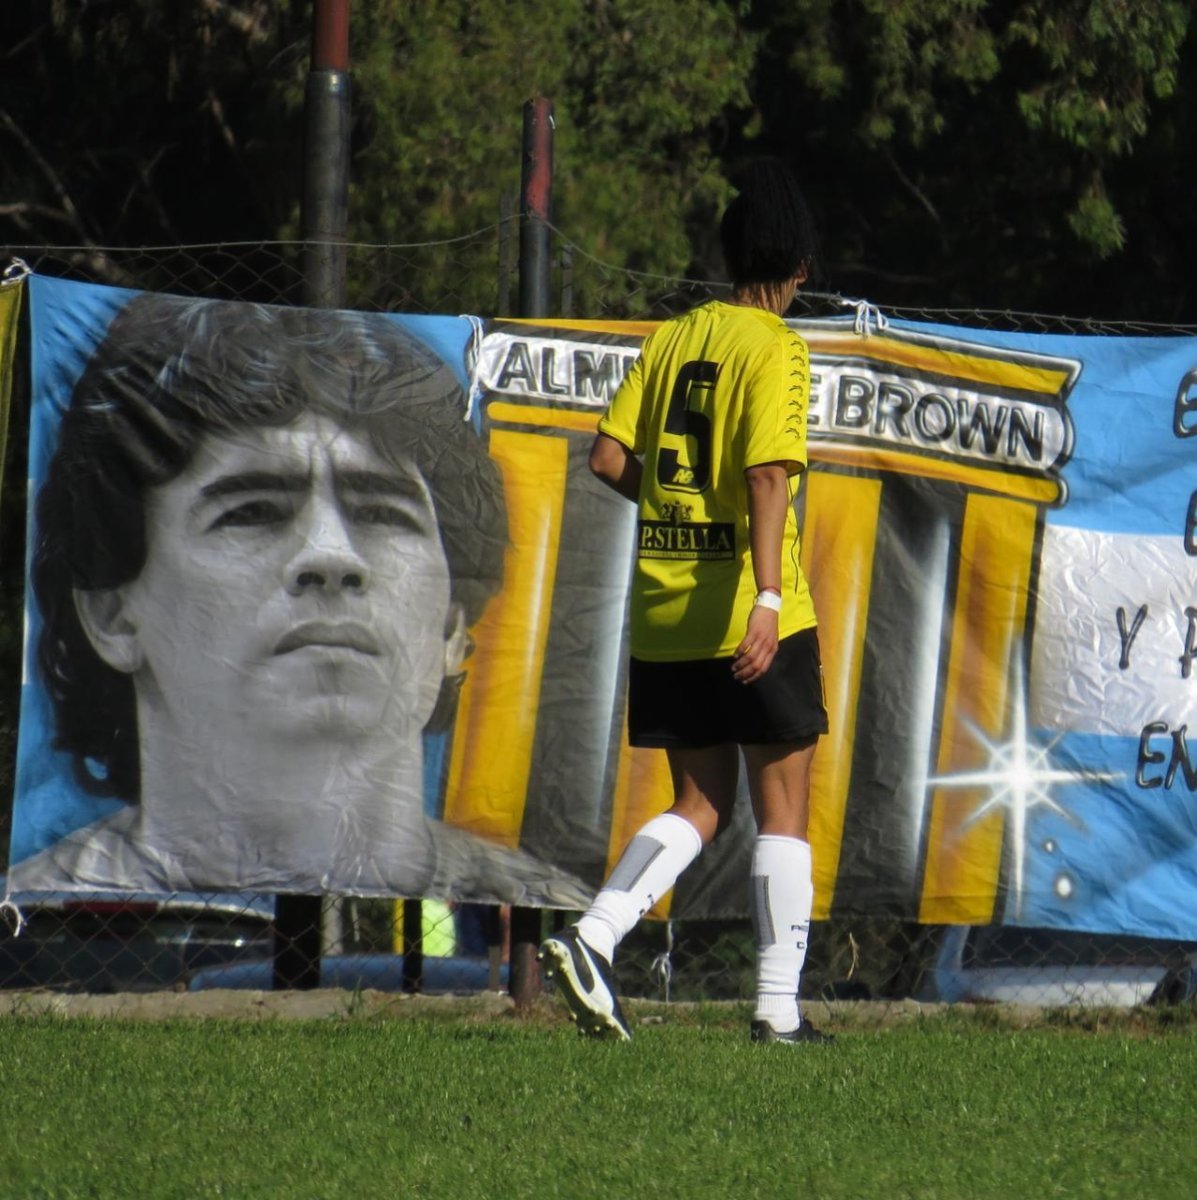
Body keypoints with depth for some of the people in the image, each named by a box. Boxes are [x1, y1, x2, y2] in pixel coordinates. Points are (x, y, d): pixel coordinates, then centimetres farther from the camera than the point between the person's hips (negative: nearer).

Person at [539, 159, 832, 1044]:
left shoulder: (672, 339, 10)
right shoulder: (776, 349, -8)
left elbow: (609, 459, 7)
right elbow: (768, 474, -19)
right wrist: (767, 597, -26)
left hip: (664, 620, 6)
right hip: (750, 617, -6)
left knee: (700, 806, 14)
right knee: (783, 810, 4)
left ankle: (591, 938, -6)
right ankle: (779, 1009, 2)